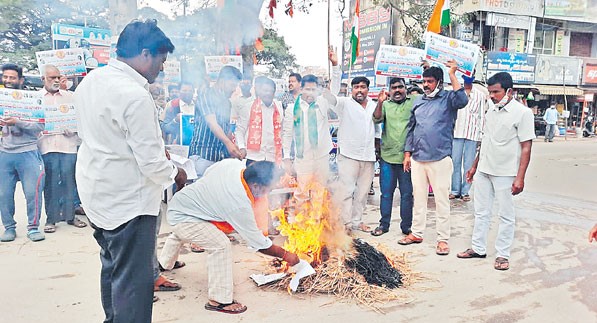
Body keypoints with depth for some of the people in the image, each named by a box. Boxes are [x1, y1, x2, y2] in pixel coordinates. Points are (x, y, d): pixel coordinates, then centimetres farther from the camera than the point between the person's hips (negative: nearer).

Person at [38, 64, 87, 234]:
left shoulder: (69, 96, 12)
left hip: (68, 144, 1)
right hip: (47, 145, -1)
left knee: (69, 181, 4)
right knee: (50, 183, 3)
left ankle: (70, 215, 16)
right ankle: (51, 219, 12)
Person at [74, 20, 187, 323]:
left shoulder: (91, 80, 4)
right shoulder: (134, 95, -24)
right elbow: (152, 162, -24)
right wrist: (175, 173, -3)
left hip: (96, 191, 10)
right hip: (127, 201, -10)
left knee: (113, 265, 25)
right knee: (134, 278, 2)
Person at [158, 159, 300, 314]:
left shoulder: (233, 163, -16)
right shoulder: (240, 205, -33)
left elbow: (207, 173, 6)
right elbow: (259, 244, -23)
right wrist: (285, 255, -12)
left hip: (177, 202, 10)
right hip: (182, 217, -10)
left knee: (179, 235, 39)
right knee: (220, 245, -24)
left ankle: (164, 264, 68)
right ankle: (218, 300, -12)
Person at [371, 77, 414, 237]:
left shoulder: (414, 102, 2)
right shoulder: (386, 104, 9)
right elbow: (377, 119, -6)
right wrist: (379, 103, -22)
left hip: (407, 156, -2)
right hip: (387, 156, 2)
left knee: (407, 193, 7)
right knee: (386, 192, 9)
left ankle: (406, 226, 18)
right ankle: (384, 224, 20)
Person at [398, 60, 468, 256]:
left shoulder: (447, 99, -1)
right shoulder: (418, 101, 13)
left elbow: (462, 101, -24)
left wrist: (452, 75, -19)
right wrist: (407, 153, 12)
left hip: (440, 159, -5)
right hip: (417, 159, 5)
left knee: (442, 200, 1)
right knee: (418, 198, 14)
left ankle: (443, 239, 11)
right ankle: (416, 233, 26)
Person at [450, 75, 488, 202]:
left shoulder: (480, 95, 9)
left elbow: (482, 116, 8)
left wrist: (481, 135, 2)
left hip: (473, 133, 0)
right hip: (457, 132, 0)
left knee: (468, 164, 1)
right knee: (455, 162, 2)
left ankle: (465, 191, 8)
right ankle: (455, 190, 10)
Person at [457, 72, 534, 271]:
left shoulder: (522, 113, -10)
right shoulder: (491, 111, 10)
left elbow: (526, 148, -12)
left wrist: (520, 178, -18)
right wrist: (475, 166, 17)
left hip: (505, 173, -6)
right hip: (483, 171, 7)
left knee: (506, 216, 5)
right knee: (481, 212, 13)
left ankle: (502, 254, 15)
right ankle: (478, 248, 24)